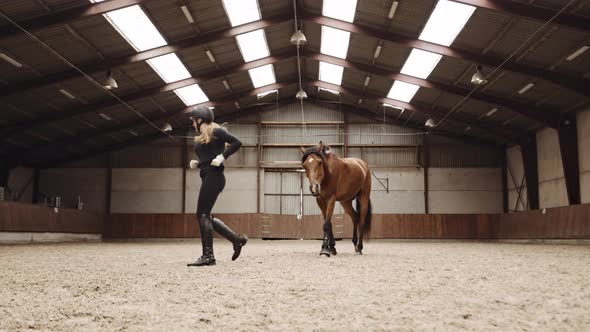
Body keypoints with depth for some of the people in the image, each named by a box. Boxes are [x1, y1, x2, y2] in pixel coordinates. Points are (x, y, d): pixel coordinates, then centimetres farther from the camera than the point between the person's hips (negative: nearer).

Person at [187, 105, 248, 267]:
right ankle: (237, 239, 15)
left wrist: (222, 157, -19)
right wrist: (196, 163, 9)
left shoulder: (216, 131, -5)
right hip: (207, 178, 10)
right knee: (205, 216, 9)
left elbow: (236, 143, -13)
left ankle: (208, 256, -6)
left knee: (203, 214, -10)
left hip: (213, 177, -10)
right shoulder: (201, 138, 21)